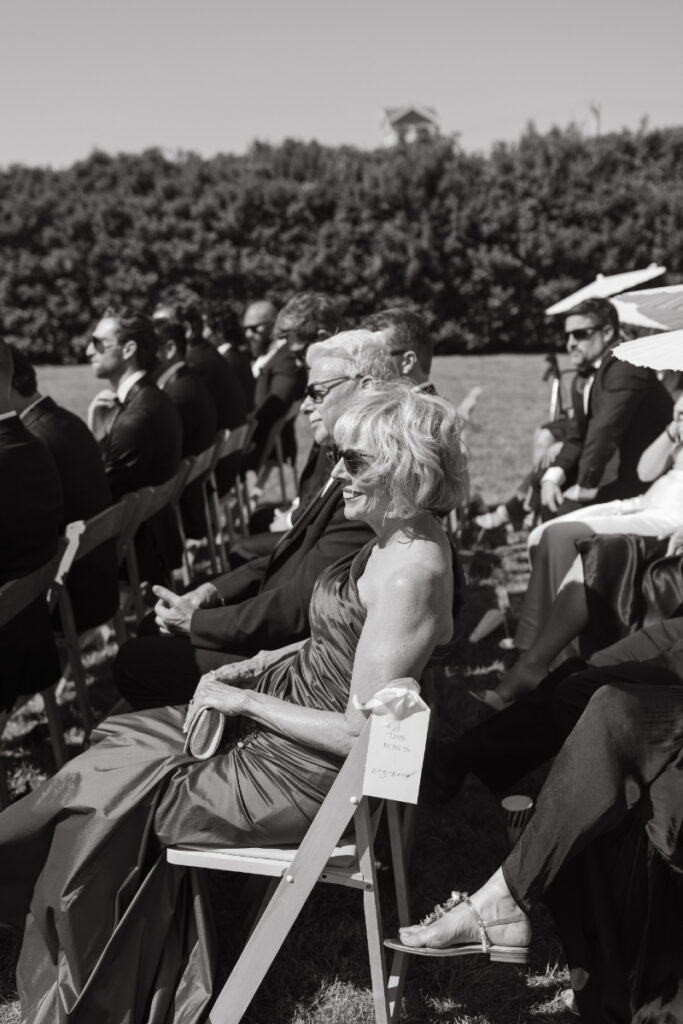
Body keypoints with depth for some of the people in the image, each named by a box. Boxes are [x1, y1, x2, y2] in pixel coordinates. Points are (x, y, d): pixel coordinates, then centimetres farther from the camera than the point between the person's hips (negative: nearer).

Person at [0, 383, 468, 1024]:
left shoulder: (410, 574, -29)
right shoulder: (399, 540, 1)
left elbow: (358, 732, -27)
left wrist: (244, 701, -17)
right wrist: (244, 671, 2)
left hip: (305, 775, -9)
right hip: (278, 715, 9)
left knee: (104, 800, 4)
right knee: (117, 744, 12)